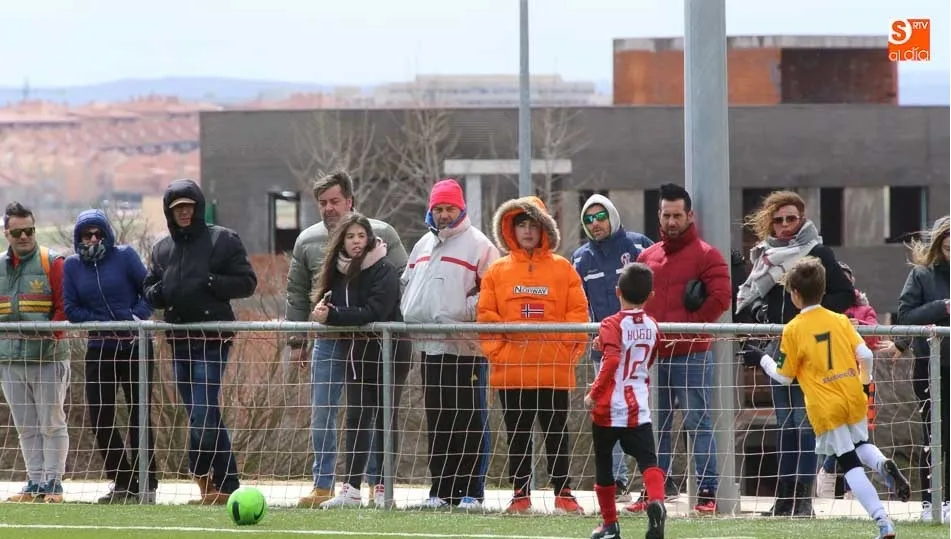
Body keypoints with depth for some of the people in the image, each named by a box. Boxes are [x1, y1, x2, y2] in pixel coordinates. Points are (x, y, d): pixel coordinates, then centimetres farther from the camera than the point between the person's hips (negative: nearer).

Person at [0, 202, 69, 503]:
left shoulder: (52, 263, -2)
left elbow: (64, 307, -5)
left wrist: (51, 333, -18)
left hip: (48, 357, -5)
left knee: (52, 424, -2)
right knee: (25, 427, 9)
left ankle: (53, 483, 1)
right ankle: (35, 482, 14)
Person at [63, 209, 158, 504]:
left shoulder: (125, 256, -4)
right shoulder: (72, 266, 3)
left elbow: (149, 290, -3)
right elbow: (71, 310, -1)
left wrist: (138, 317, -20)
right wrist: (108, 321, -12)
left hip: (135, 346, -3)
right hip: (99, 349, 3)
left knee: (139, 414, -1)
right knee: (100, 418, 1)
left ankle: (146, 483, 4)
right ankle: (123, 484, 12)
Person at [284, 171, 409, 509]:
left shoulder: (381, 235, -1)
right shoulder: (308, 241, 7)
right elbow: (297, 294, 13)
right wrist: (296, 341, 10)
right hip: (327, 341, 2)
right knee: (321, 415, 0)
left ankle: (377, 483, 12)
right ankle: (323, 486, 5)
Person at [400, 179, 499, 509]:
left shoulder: (478, 244, -4)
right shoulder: (423, 246, 19)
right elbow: (407, 283, 28)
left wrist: (470, 309, -18)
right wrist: (410, 315, 14)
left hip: (465, 347, -7)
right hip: (430, 346, 7)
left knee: (470, 420, -6)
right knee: (437, 419, 9)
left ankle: (472, 491, -5)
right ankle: (441, 490, 14)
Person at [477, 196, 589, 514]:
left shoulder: (562, 269, 4)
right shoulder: (498, 271, 7)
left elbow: (578, 314, 0)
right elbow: (486, 316, 3)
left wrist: (568, 352, -9)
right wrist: (497, 352, -7)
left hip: (555, 370, -1)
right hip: (511, 371, 1)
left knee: (557, 434, 4)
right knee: (517, 436, 6)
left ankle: (563, 494, 10)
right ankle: (520, 494, 12)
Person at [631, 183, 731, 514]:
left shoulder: (705, 255, -2)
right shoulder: (647, 257, 15)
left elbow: (720, 298, -11)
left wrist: (688, 327, -12)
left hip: (692, 354, -6)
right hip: (654, 356, 6)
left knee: (698, 423, -5)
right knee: (654, 427, 9)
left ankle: (707, 492, -4)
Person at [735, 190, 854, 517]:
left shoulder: (818, 254, -4)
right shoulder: (766, 256, 13)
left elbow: (846, 296, -7)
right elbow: (747, 297, 23)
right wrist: (755, 311, 3)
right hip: (779, 349, 6)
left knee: (806, 423, -9)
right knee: (784, 424, 8)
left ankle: (804, 497, -9)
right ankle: (785, 496, 10)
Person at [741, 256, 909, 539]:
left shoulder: (793, 330, -7)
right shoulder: (840, 321, 3)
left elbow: (784, 377, -3)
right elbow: (865, 354, -2)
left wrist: (762, 360, 15)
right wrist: (864, 379, 19)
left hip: (826, 408, -4)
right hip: (854, 399, 4)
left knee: (850, 464, 1)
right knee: (861, 446, 28)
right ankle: (884, 464, -8)